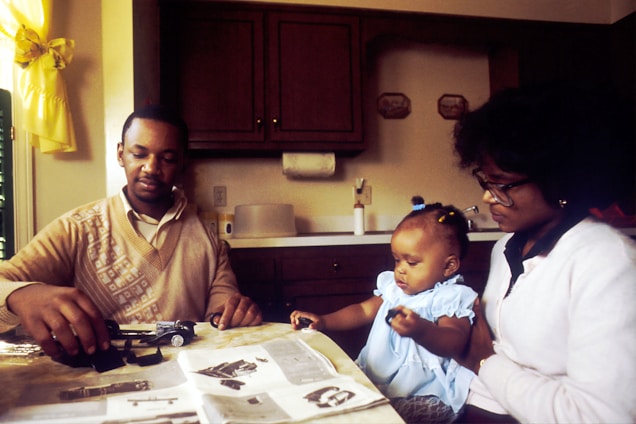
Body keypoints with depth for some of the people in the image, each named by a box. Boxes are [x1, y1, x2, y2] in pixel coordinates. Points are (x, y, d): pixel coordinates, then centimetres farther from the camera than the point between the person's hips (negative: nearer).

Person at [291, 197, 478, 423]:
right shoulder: (393, 288, 12)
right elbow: (364, 310, 21)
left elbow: (455, 342, -26)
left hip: (423, 395, -7)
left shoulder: (450, 298, -11)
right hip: (373, 381, 7)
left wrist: (421, 330, -46)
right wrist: (323, 321, 9)